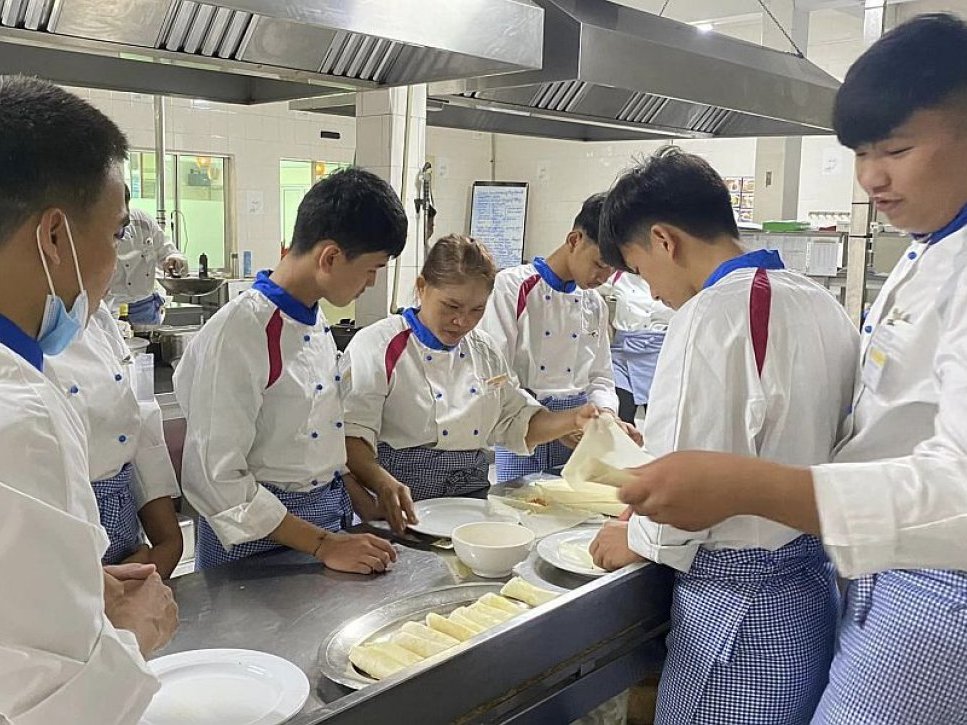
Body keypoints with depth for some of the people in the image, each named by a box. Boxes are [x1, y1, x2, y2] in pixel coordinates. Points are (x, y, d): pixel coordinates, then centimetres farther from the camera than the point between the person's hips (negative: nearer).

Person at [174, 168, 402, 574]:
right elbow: (215, 477, -22)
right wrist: (322, 544, -20)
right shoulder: (239, 333, -22)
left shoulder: (316, 321, 3)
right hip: (258, 539, -7)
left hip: (328, 511, 8)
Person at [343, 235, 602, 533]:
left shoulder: (485, 350, 15)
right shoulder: (376, 346, -5)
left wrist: (574, 420, 3)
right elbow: (352, 435, -15)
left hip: (472, 495, 6)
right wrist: (383, 483, -34)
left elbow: (517, 423, 21)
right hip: (402, 510, -6)